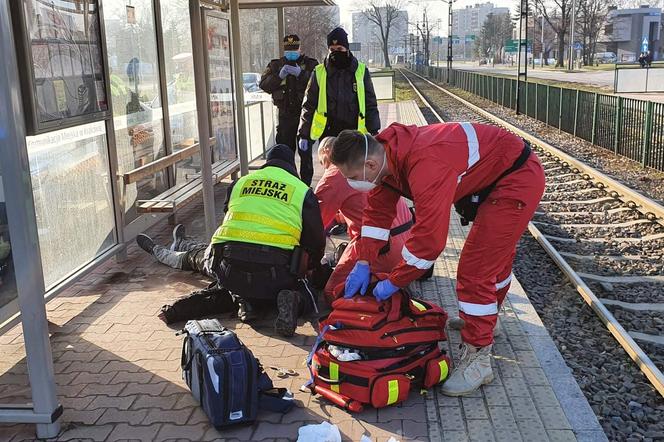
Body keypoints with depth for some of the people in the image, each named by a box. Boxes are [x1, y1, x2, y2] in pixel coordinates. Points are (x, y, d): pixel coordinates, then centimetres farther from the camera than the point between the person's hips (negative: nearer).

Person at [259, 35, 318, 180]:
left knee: (305, 152, 4)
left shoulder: (310, 64, 0)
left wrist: (301, 74, -25)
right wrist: (279, 75, -17)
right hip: (285, 115, 3)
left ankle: (305, 184, 13)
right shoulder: (276, 65, 8)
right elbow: (264, 85, -1)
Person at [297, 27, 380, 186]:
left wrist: (374, 132, 0)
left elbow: (370, 105, 6)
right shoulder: (319, 72, 2)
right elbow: (309, 106, 6)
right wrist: (303, 135, 3)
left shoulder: (361, 71, 3)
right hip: (328, 133, 0)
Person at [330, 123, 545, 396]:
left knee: (475, 269, -12)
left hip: (518, 179, -10)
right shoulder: (387, 155, -8)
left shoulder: (426, 164, -37)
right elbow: (377, 210, 2)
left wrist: (393, 282, -23)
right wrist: (364, 262, -5)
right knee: (495, 255, 28)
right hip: (492, 178, 10)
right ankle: (484, 319, 50)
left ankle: (478, 359, 0)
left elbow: (429, 237, -36)